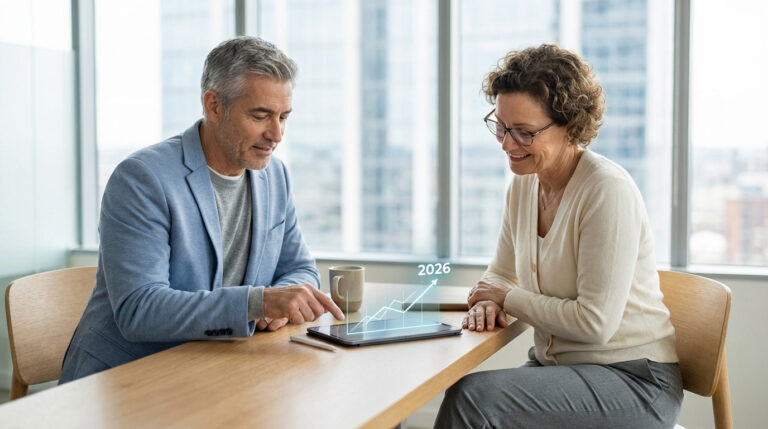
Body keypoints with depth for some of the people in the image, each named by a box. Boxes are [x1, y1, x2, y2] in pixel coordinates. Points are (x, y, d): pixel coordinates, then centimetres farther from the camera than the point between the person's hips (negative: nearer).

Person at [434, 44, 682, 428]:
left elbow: (595, 322, -21)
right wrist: (488, 302, -7)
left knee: (472, 396, -26)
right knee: (466, 395, -22)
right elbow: (501, 274, 16)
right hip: (555, 367, 7)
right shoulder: (523, 183, 5)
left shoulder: (609, 190, -19)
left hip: (632, 381, -6)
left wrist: (509, 297, -10)